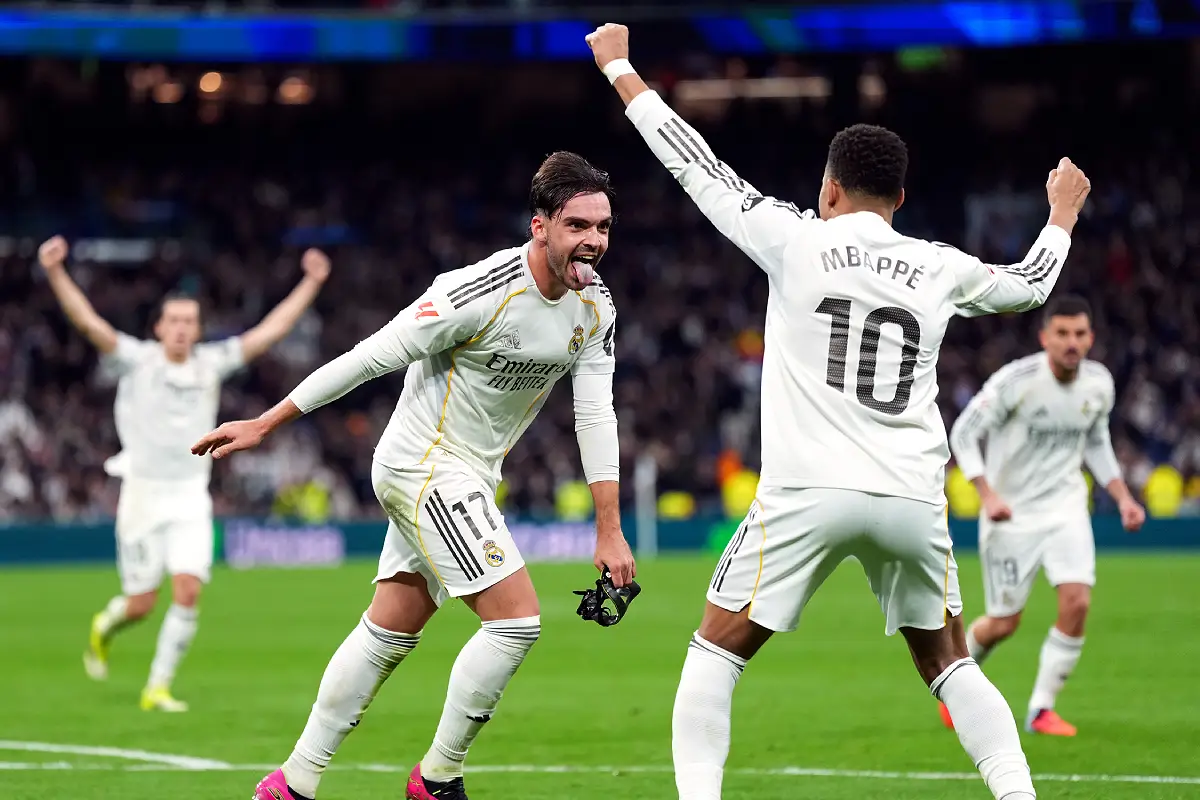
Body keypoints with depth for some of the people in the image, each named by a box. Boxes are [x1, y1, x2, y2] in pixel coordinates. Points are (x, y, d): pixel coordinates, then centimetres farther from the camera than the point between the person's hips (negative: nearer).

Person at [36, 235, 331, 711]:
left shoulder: (212, 363, 5)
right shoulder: (135, 361, -4)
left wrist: (311, 284, 6)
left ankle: (158, 687, -2)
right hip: (143, 491, -3)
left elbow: (270, 330, 8)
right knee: (141, 604, 1)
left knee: (188, 592, -13)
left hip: (191, 497, 3)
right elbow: (88, 321, -17)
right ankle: (104, 628, 37)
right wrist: (56, 273, -30)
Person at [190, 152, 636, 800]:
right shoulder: (481, 291, -25)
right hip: (424, 463, -8)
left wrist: (609, 532, -4)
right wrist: (264, 425, -15)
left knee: (388, 634, 12)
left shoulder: (595, 307, -3)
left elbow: (595, 415, 1)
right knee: (517, 619, -15)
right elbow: (372, 356, -20)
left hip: (468, 477, 8)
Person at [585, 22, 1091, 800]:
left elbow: (695, 163, 11)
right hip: (913, 497, 3)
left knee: (717, 649, 8)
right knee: (948, 662, 19)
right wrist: (1062, 214, 52)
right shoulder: (941, 269, 12)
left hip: (809, 491, -3)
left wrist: (621, 70, 22)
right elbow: (1029, 286, 31)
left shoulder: (796, 240, 4)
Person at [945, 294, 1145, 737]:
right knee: (1004, 623, 2)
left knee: (1077, 603, -17)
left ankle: (1042, 709, -1)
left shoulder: (1100, 384, -3)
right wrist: (988, 495, -24)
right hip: (1011, 513, -4)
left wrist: (1123, 498, 4)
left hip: (1065, 508, 4)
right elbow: (963, 433, -13)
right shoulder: (1016, 380, -19)